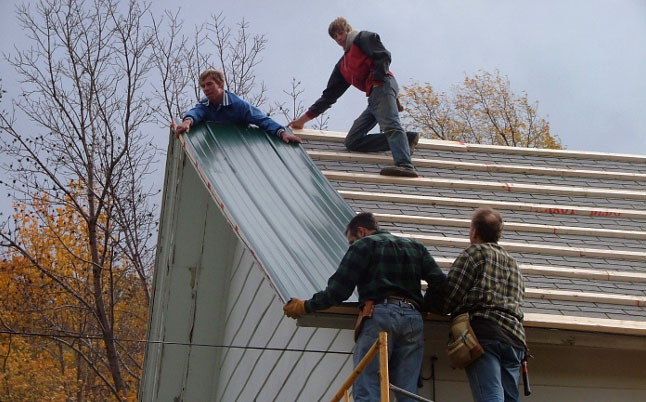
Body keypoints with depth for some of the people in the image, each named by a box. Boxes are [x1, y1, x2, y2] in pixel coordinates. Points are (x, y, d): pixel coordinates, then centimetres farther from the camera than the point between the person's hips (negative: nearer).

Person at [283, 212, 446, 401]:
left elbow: (339, 290, 2)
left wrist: (305, 307, 12)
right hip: (413, 319, 5)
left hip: (379, 316, -5)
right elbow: (440, 282, 15)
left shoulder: (363, 246, 11)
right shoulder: (415, 247, 26)